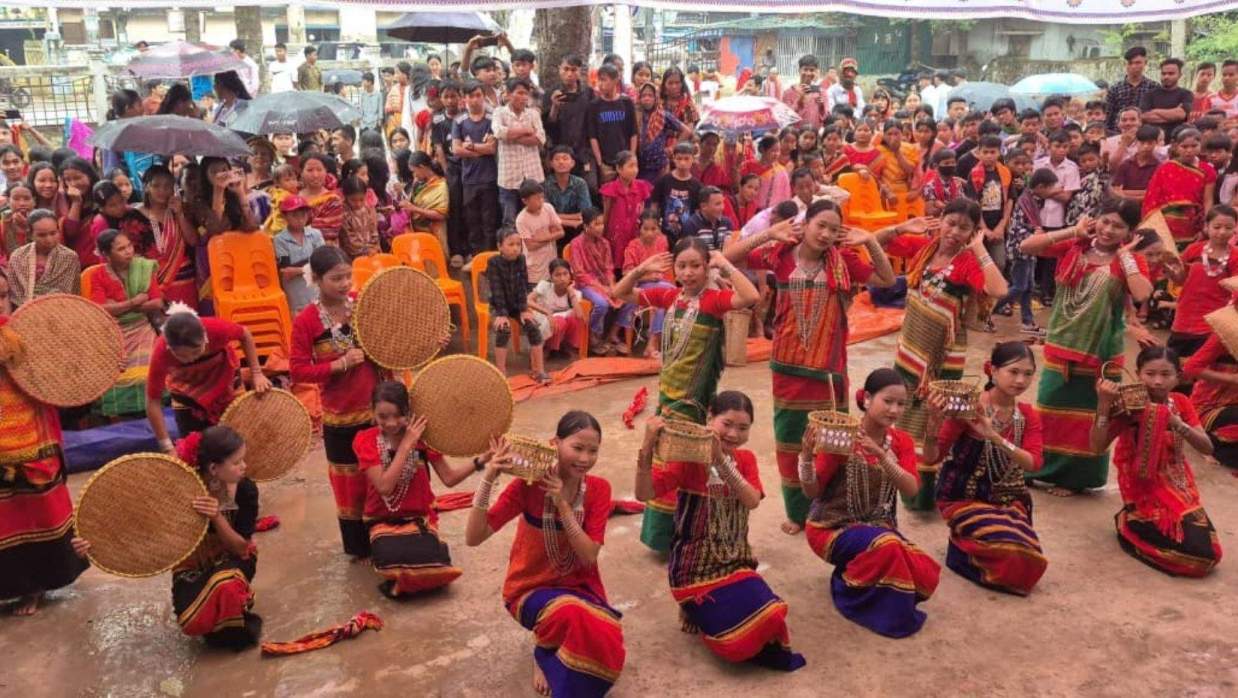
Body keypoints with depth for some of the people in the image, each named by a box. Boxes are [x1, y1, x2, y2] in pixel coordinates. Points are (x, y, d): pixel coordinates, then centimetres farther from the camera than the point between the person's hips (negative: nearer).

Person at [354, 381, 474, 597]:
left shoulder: (421, 434, -6)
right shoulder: (365, 440, -10)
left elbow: (449, 478, -4)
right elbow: (385, 486, -22)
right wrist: (406, 444, -23)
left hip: (420, 518, 1)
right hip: (383, 521, -1)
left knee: (427, 562, -28)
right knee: (393, 560, -33)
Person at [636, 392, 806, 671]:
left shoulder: (745, 459, 3)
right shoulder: (689, 458, -11)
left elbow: (752, 500, -16)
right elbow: (644, 494, -22)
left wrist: (721, 461, -28)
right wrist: (648, 448, -37)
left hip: (735, 561, 5)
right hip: (696, 566, -4)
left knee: (771, 617, -19)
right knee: (738, 640, -18)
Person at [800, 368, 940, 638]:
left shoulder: (902, 442, 1)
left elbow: (911, 489, -16)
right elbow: (812, 492, -12)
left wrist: (881, 455, -32)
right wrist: (807, 456, -31)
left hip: (878, 525, 5)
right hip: (833, 526, -5)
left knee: (926, 575, -17)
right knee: (885, 546, -34)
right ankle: (849, 588, -5)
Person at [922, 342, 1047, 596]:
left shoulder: (1028, 416, 1)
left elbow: (1033, 463, -16)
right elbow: (932, 458, -17)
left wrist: (994, 437, -31)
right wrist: (934, 423, -37)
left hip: (1006, 499, 5)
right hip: (963, 497, -5)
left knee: (1030, 558, -15)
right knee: (1011, 548, -25)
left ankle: (967, 542, 12)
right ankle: (962, 549, 5)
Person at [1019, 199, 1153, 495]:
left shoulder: (1131, 261, -8)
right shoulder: (1073, 247, -2)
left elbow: (1142, 295, -27)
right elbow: (1026, 246, -9)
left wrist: (1124, 255, -18)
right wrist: (1071, 232, -11)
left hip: (1099, 353, -2)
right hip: (1060, 347, 2)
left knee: (1086, 414, 11)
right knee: (1050, 408, 14)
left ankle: (1075, 477, 27)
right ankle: (1041, 468, 32)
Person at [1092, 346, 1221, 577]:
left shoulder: (1181, 403, 2)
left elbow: (1207, 448, -6)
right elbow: (1098, 446, -22)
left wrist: (1177, 424, -22)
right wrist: (1104, 404, -30)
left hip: (1180, 489, 6)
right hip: (1145, 491, -6)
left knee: (1211, 553, -3)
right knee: (1198, 553, -15)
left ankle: (1145, 526, 14)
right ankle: (1129, 524, 5)